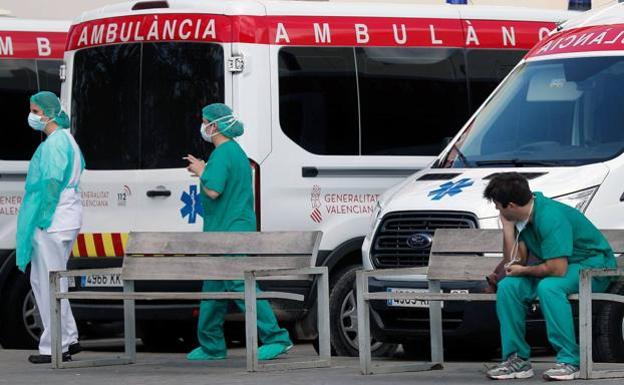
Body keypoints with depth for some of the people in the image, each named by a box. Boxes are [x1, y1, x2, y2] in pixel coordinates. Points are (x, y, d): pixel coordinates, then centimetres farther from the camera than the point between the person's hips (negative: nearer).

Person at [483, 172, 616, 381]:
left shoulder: (550, 217, -28)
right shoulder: (522, 217, 1)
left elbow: (557, 269, -32)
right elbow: (514, 263, 0)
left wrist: (523, 271, -15)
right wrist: (507, 226, -8)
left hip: (593, 268, -9)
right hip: (558, 265, 9)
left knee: (548, 287, -36)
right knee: (508, 286, -11)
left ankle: (569, 361, -32)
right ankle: (517, 359, -10)